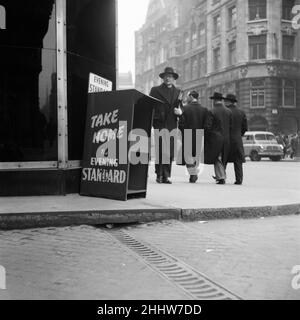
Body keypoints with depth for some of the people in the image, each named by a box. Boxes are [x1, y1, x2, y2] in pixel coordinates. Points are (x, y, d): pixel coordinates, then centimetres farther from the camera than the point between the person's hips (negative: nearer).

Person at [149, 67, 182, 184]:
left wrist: (180, 111, -2)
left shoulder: (178, 92, 17)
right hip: (159, 124, -3)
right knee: (160, 151, -7)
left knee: (170, 152, 1)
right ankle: (159, 175, 0)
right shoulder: (155, 90, 7)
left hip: (172, 125, 3)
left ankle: (166, 176, 7)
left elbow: (180, 108, 21)